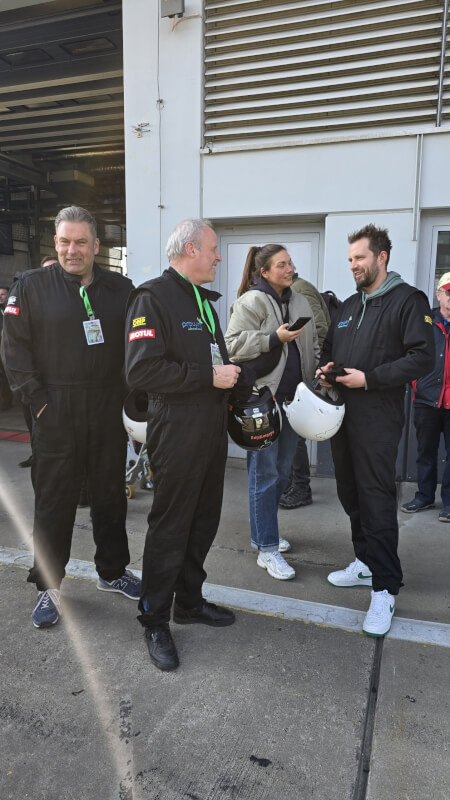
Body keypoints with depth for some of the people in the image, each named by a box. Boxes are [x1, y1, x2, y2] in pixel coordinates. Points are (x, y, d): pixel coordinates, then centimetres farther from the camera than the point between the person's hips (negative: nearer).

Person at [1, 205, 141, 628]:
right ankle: (49, 586, 23)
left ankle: (112, 571, 33)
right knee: (53, 499, 5)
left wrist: (132, 395, 2)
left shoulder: (120, 288, 6)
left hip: (109, 409, 3)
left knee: (111, 493, 14)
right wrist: (37, 398, -9)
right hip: (56, 411, -2)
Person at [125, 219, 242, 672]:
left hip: (211, 431, 9)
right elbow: (141, 371, -24)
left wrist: (229, 373, 10)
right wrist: (209, 376, -21)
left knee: (204, 521, 17)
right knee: (169, 528, 4)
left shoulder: (204, 299, 17)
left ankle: (189, 602, 36)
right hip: (176, 435, -9)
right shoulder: (153, 297, -13)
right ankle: (155, 620, 23)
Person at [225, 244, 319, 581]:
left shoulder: (300, 303, 15)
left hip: (292, 400, 8)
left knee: (282, 472, 15)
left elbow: (312, 347, 22)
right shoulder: (251, 302, -8)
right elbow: (233, 343, -17)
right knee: (265, 475, -2)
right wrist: (275, 338, -22)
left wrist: (314, 379, 13)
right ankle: (267, 549, 8)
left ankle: (265, 531, 34)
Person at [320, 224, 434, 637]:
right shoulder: (349, 305, 18)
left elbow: (422, 358, -13)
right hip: (342, 414, 8)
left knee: (377, 500, -6)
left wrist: (369, 378, -18)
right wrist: (326, 368, 3)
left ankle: (385, 588, 4)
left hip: (378, 420, -7)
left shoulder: (407, 300, -4)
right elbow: (330, 349, 26)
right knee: (351, 494, 14)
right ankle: (366, 562, 31)